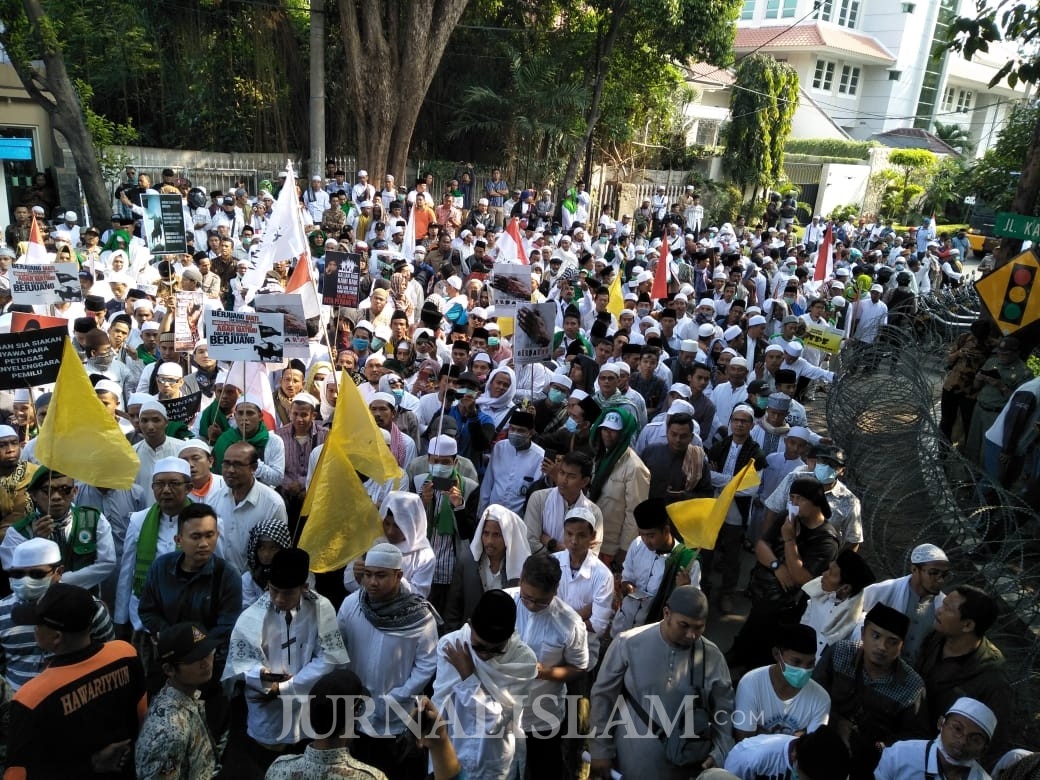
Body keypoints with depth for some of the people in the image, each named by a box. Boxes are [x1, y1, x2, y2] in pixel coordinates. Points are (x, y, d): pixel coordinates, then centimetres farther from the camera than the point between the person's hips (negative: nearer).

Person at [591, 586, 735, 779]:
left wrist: (720, 755, -6)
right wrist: (601, 752, -2)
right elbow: (604, 697, -5)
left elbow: (724, 710, 5)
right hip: (632, 763, -1)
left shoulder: (712, 656, -7)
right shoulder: (627, 644, -14)